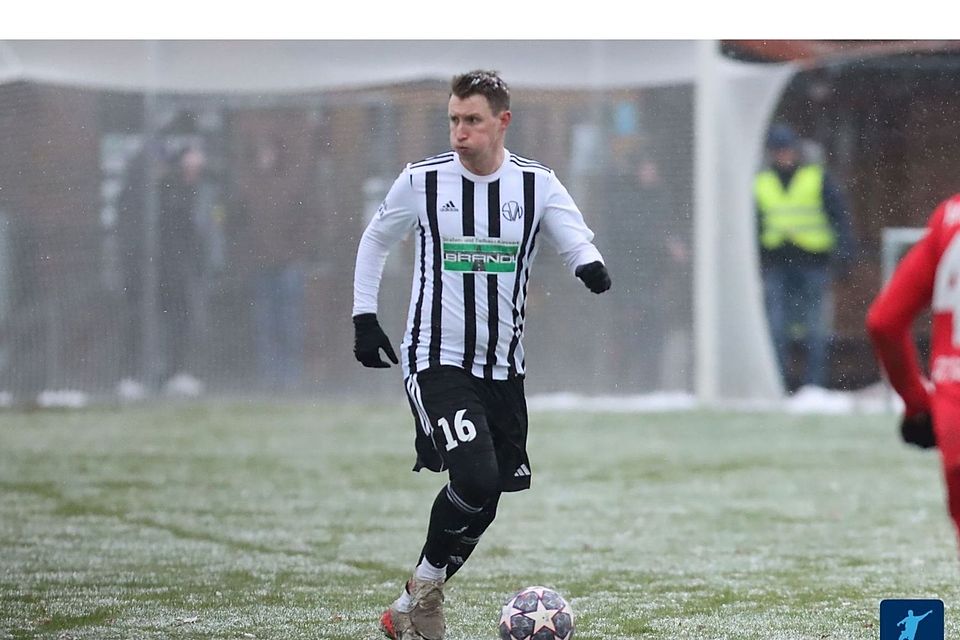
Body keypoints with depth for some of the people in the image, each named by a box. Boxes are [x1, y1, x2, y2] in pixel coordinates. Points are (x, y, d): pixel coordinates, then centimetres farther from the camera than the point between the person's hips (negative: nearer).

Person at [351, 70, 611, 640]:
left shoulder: (538, 185, 0)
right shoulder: (421, 181, -3)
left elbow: (579, 244, -9)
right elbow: (376, 242, 13)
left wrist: (591, 268, -32)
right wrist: (364, 316, 7)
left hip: (503, 366, 4)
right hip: (436, 360, -4)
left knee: (487, 497, 6)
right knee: (476, 478, -22)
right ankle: (426, 590, -2)